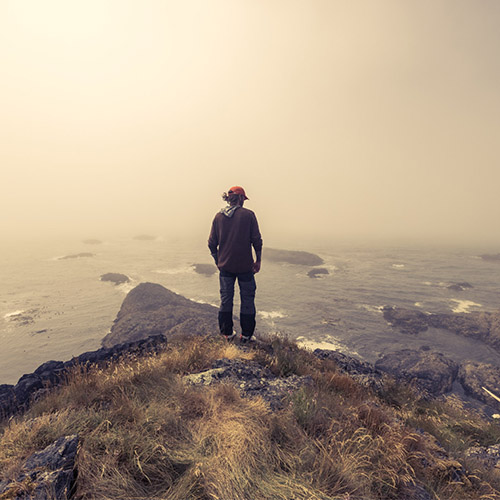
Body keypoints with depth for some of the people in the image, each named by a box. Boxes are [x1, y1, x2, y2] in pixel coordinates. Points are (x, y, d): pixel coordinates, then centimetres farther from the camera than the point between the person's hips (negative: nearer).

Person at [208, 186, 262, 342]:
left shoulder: (218, 216, 2)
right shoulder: (248, 215, -8)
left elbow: (212, 243, 4)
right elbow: (257, 240, -8)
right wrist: (258, 260, 3)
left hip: (225, 265, 3)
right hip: (245, 265, -3)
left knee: (226, 299, 14)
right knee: (247, 299, 10)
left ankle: (227, 333, 23)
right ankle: (246, 335, 18)